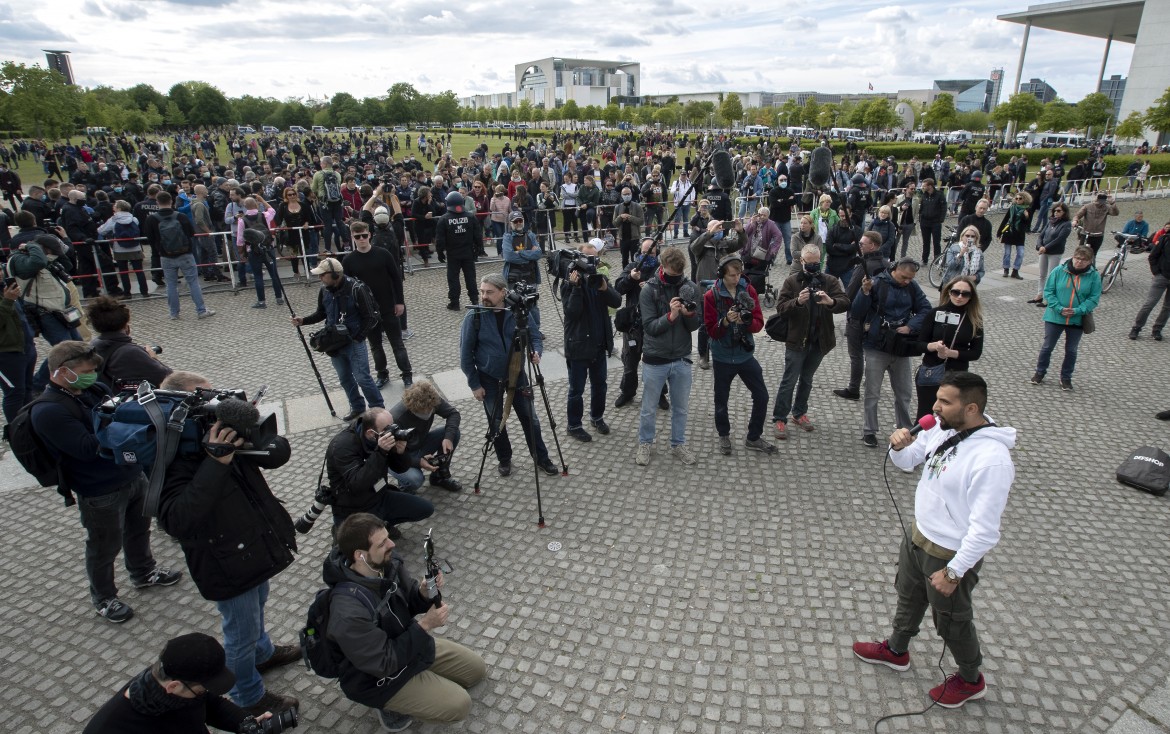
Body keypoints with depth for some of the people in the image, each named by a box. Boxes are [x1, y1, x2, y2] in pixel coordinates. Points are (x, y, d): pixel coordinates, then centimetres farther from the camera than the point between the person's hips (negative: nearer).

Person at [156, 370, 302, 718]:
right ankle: (249, 698, 41)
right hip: (228, 565, -7)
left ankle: (262, 651, 61)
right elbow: (176, 520, -39)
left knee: (257, 607, 33)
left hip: (259, 547, 7)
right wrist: (216, 463, -44)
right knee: (241, 634, 16)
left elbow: (279, 453, -9)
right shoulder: (173, 461, -27)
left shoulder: (227, 433, -9)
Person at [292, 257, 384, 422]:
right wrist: (304, 320, -1)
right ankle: (357, 407, 34)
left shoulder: (356, 289, -19)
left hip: (354, 342, -6)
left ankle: (379, 409, 14)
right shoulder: (324, 290, -1)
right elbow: (321, 313, 15)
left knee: (362, 378, -3)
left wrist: (357, 338, -18)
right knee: (345, 378, 16)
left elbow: (371, 318, -15)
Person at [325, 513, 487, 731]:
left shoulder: (387, 562, -17)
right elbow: (385, 663, -29)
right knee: (459, 705, -9)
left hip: (408, 643, 7)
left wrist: (424, 593, -24)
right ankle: (392, 705, 7)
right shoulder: (349, 611, -38)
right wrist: (425, 625, -29)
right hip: (379, 676, -7)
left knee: (477, 669, 12)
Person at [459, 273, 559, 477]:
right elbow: (465, 354, -8)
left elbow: (535, 336, -1)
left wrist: (536, 352, -24)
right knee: (496, 422, 12)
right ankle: (504, 460, 34)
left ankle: (541, 458, 28)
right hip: (489, 379, -1)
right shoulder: (473, 317, -15)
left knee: (530, 418, 10)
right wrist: (474, 384, -8)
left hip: (517, 374, 1)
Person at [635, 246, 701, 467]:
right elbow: (650, 327, -15)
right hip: (655, 360, -2)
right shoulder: (649, 290, -11)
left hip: (681, 359, 3)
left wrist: (689, 314, -24)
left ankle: (678, 444, 33)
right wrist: (671, 315, -30)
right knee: (648, 407, 11)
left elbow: (695, 326, -2)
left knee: (680, 407, 15)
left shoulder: (691, 288, -3)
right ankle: (645, 444, 30)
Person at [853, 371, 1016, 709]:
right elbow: (907, 462, 6)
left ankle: (971, 680, 45)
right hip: (918, 535, 8)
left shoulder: (991, 458, -33)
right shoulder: (943, 428, -9)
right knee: (908, 597, 29)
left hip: (951, 554, -8)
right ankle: (896, 651, 55)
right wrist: (899, 446, -17)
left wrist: (953, 572, -23)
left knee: (952, 621, 18)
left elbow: (984, 530, -30)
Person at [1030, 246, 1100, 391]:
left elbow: (1094, 298, -7)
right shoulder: (1058, 271, -9)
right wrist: (1059, 308, -18)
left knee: (1071, 350, 14)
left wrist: (1077, 311, -20)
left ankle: (1066, 377, 30)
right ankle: (1040, 372, 30)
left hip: (1078, 320, 1)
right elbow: (1048, 291, -7)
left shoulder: (1094, 276, -7)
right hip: (1054, 317, -1)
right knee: (1047, 347, 11)